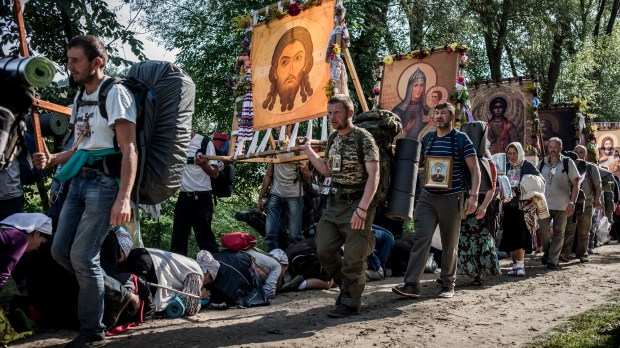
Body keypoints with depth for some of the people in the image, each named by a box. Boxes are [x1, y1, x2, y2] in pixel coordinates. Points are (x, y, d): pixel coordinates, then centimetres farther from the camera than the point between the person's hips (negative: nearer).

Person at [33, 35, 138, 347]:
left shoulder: (115, 93, -9)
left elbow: (129, 149, -17)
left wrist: (124, 197, -26)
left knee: (82, 256, -10)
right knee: (60, 250, 6)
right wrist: (53, 159, 9)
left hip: (105, 181, -9)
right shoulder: (80, 97, 17)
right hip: (79, 180, 9)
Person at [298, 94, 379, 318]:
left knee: (352, 258, -3)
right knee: (324, 250, 7)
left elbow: (373, 175, -16)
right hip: (334, 203, 7)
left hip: (357, 204, -7)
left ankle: (350, 303, 12)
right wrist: (308, 151, 13)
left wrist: (362, 208, -23)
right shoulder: (334, 138, 12)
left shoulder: (363, 138, -11)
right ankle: (347, 286, 28)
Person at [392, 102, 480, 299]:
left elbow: (475, 169, -4)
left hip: (451, 198, -3)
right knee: (421, 238, -9)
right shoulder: (427, 138, 11)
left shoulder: (461, 139, -2)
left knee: (450, 244, 6)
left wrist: (473, 196, -14)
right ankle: (411, 285, -11)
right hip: (427, 197, 3)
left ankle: (448, 285, 18)